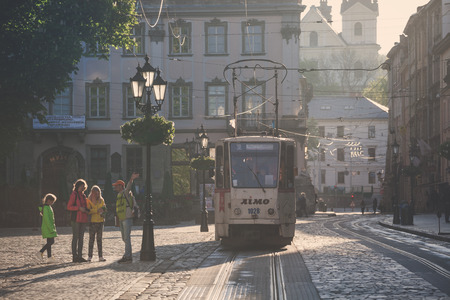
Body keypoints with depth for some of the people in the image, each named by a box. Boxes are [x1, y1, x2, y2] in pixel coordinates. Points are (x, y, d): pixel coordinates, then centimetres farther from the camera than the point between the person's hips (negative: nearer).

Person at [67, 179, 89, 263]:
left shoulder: (83, 195, 18)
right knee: (75, 237, -6)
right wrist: (79, 208, -18)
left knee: (81, 238, 7)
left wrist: (86, 210, 8)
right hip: (76, 219, -7)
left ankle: (80, 256, 10)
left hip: (83, 219, 7)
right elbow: (69, 207, -10)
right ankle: (74, 256, -5)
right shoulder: (74, 195, -4)